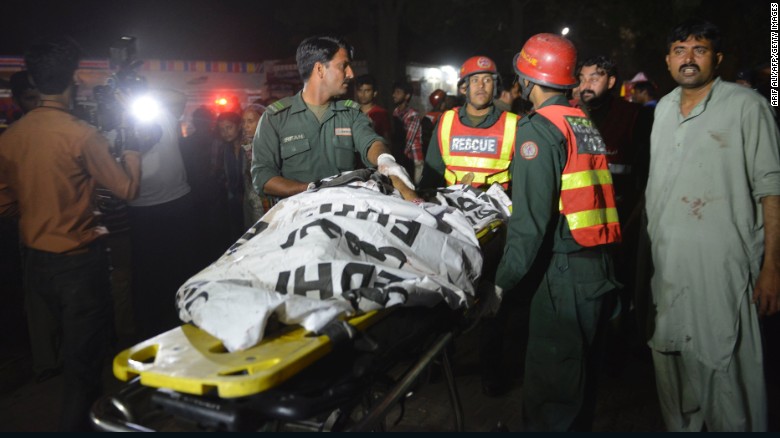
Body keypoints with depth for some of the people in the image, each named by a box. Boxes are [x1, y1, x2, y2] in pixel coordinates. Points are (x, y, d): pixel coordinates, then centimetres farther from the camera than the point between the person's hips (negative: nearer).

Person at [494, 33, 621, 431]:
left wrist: (505, 279, -13)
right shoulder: (587, 123, 13)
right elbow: (588, 192, 13)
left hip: (564, 272, -9)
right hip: (601, 267, 9)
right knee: (581, 376, 21)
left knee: (550, 386, 1)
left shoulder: (538, 127, -11)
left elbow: (531, 216, -18)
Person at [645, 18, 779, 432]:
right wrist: (644, 249, 13)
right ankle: (679, 426, 34)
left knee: (727, 366, -2)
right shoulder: (664, 108, 13)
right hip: (665, 263, 6)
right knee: (671, 359, 16)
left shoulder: (746, 105, -5)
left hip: (721, 265, -6)